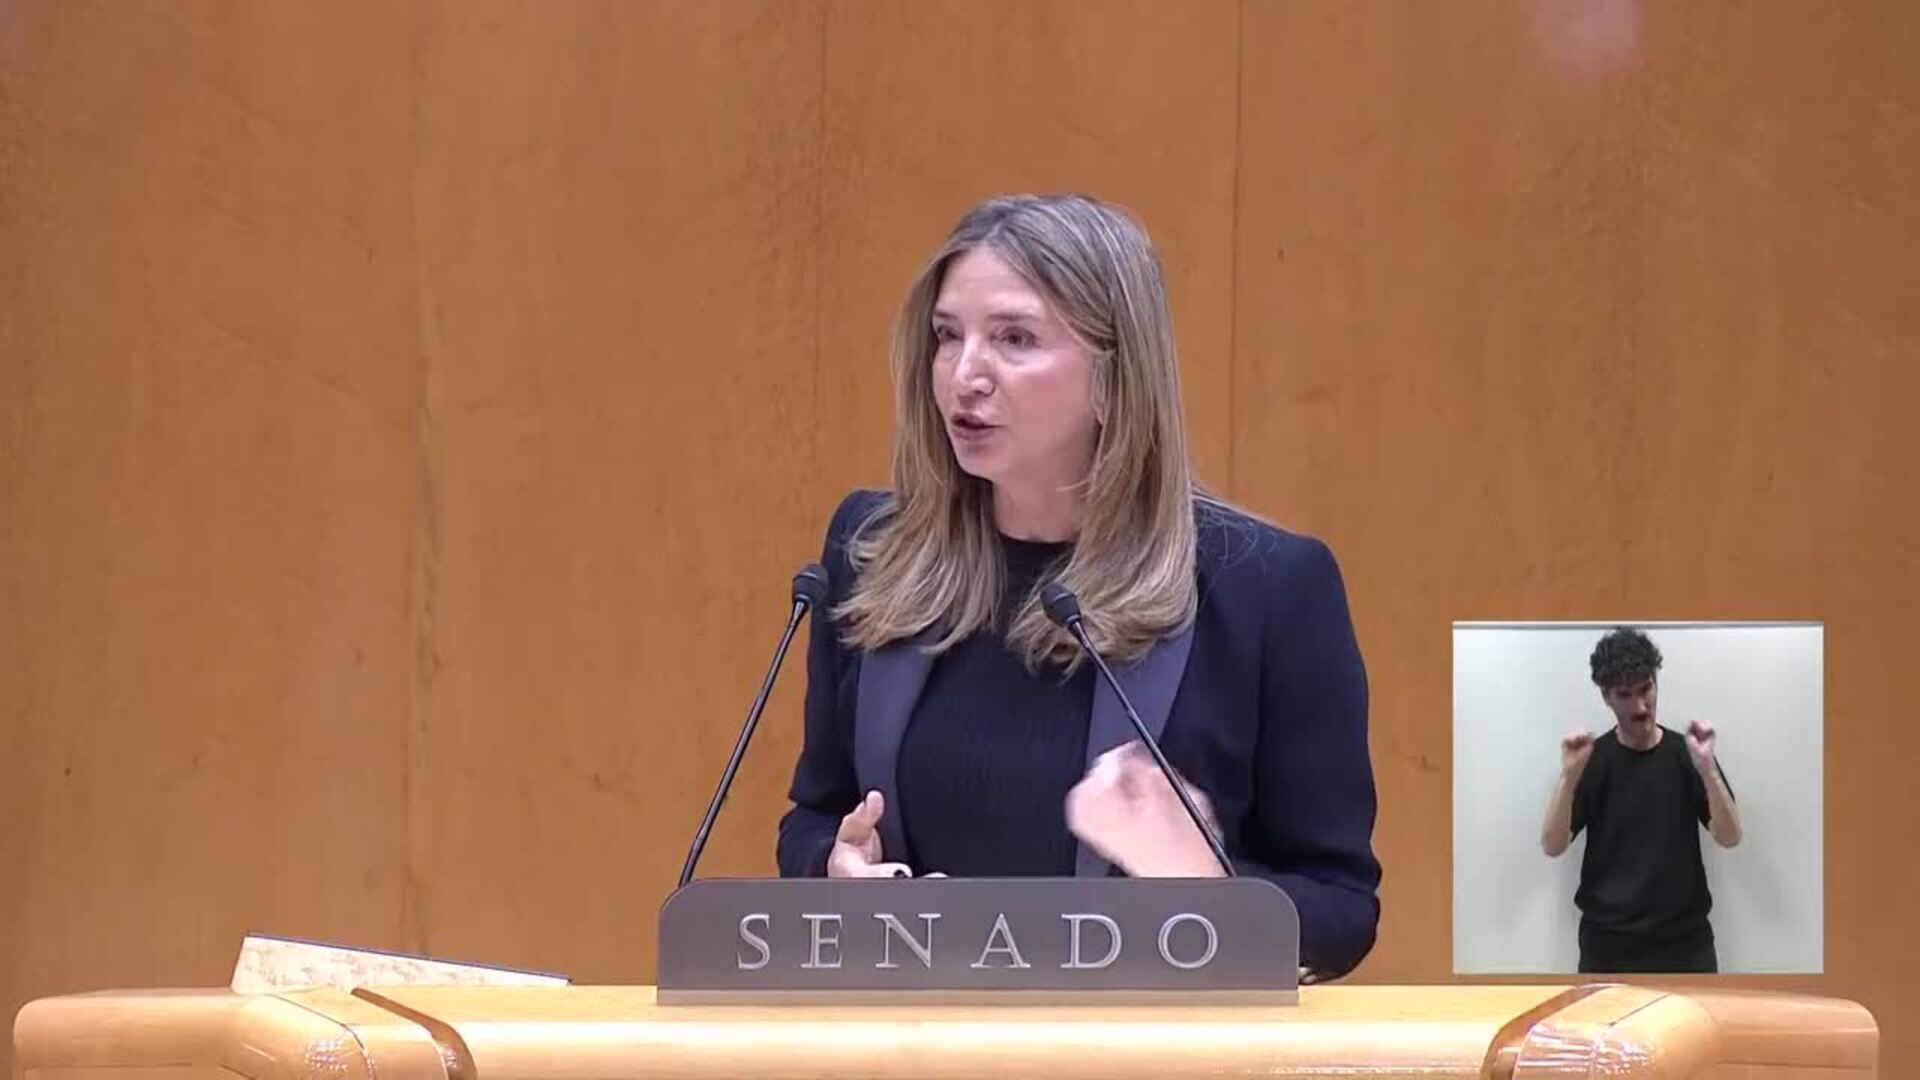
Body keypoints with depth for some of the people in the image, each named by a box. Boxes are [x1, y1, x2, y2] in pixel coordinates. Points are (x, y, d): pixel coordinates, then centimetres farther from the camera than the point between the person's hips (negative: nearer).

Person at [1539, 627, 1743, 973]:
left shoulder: (1685, 753, 2)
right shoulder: (1593, 760, 1)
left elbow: (1729, 836, -7)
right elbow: (1552, 845, -7)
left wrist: (1706, 766, -21)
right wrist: (1569, 774, -21)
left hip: (1683, 941, 1)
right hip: (1609, 944, 0)